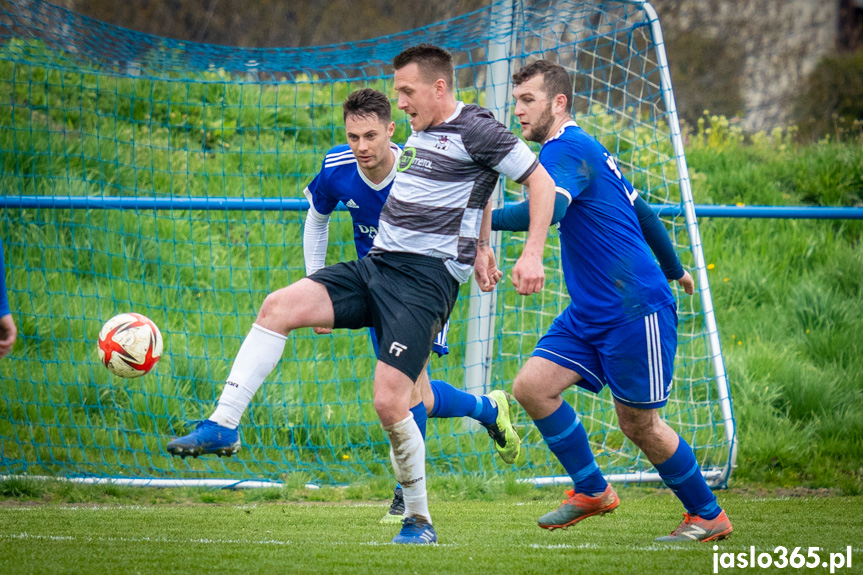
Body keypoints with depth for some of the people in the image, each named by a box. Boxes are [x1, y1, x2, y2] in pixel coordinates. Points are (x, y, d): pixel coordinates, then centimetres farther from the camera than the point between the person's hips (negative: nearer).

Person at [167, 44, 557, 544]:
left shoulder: (477, 130, -7)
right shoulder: (421, 134, 18)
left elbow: (542, 183, -7)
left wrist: (533, 256, -15)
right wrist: (480, 247, 29)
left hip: (426, 278, -8)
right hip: (377, 265, 8)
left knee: (390, 400, -16)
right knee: (280, 305, -12)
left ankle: (419, 521, 2)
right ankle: (224, 423, -14)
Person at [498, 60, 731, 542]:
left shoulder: (567, 150, -15)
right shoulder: (588, 150, 16)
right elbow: (638, 208, 27)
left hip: (636, 311, -9)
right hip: (589, 315, 9)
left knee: (639, 425, -1)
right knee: (533, 386, -4)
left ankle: (709, 516, 15)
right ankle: (593, 492, 7)